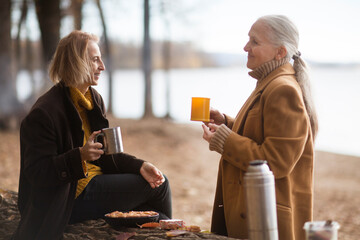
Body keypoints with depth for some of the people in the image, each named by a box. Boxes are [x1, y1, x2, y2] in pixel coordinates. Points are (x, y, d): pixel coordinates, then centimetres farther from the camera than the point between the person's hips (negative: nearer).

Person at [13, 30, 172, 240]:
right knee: (157, 188, -10)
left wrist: (139, 166, -4)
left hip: (95, 180, 9)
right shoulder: (43, 113, -19)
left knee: (158, 182, -1)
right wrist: (79, 156, -34)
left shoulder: (94, 99, 9)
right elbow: (36, 173, -21)